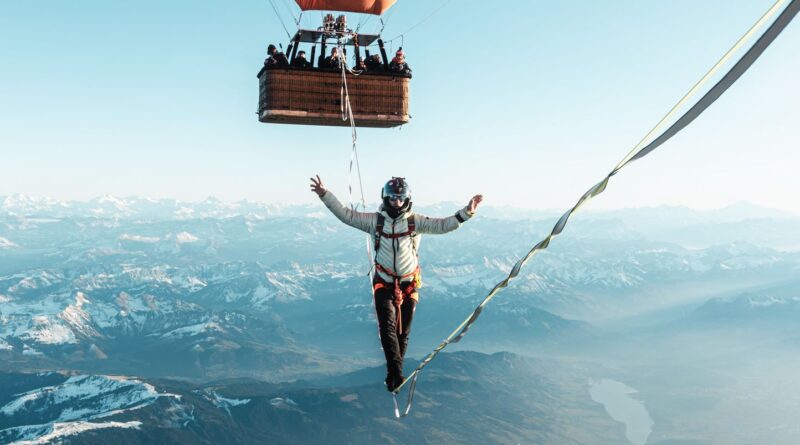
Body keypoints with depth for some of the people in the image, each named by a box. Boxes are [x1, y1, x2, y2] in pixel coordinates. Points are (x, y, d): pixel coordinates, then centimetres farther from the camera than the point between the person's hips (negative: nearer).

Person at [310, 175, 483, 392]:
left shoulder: (415, 222, -5)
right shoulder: (375, 220, -4)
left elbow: (443, 225, -13)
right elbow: (345, 214, -4)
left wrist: (466, 212, -27)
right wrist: (324, 195, -12)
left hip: (409, 284, 1)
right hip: (384, 284, -1)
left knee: (403, 331, 9)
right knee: (387, 326, -18)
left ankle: (393, 374, 25)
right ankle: (396, 373, -21)